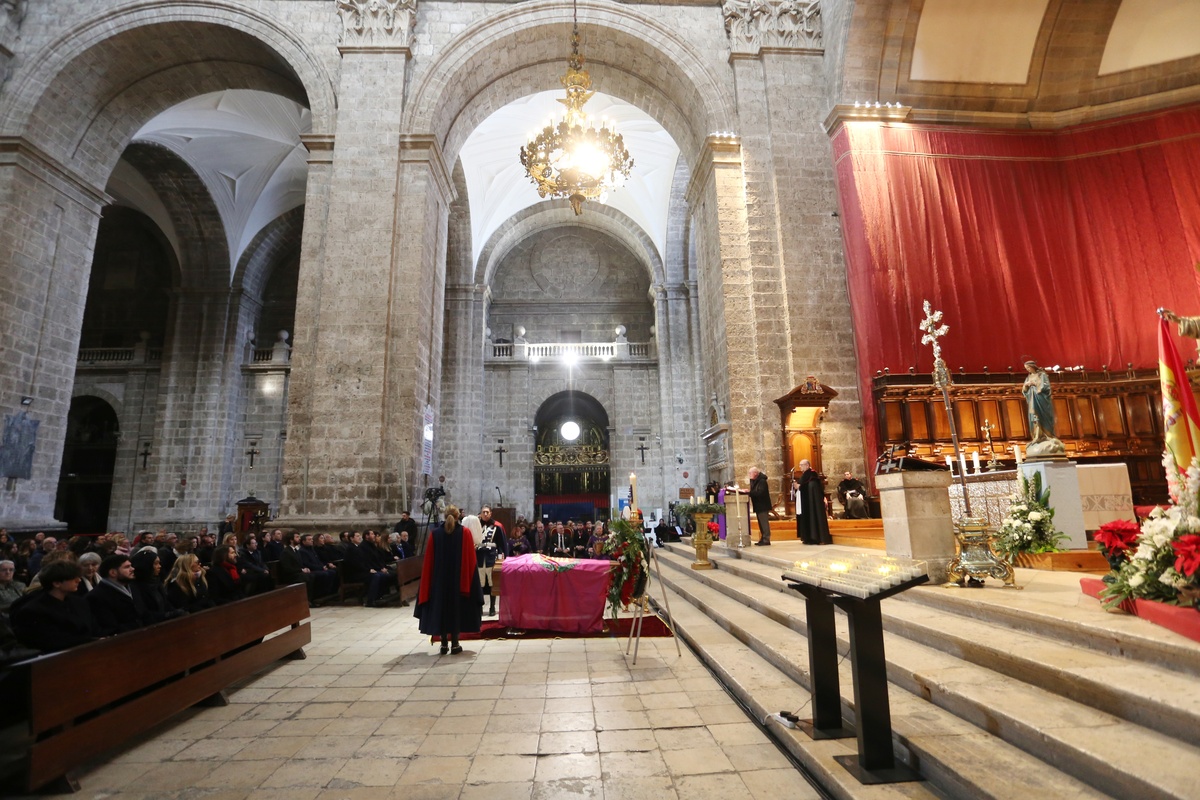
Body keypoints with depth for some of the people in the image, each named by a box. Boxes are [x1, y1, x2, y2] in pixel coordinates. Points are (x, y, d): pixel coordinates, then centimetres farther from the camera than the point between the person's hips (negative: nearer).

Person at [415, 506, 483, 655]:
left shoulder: (435, 533, -2)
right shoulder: (465, 533, -6)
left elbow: (428, 560, 0)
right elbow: (471, 559, -7)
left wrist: (427, 584, 7)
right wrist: (468, 580, 2)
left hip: (439, 578, 1)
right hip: (459, 579, -1)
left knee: (441, 608, 11)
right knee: (457, 608, 8)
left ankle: (444, 644, 13)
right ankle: (455, 644, 9)